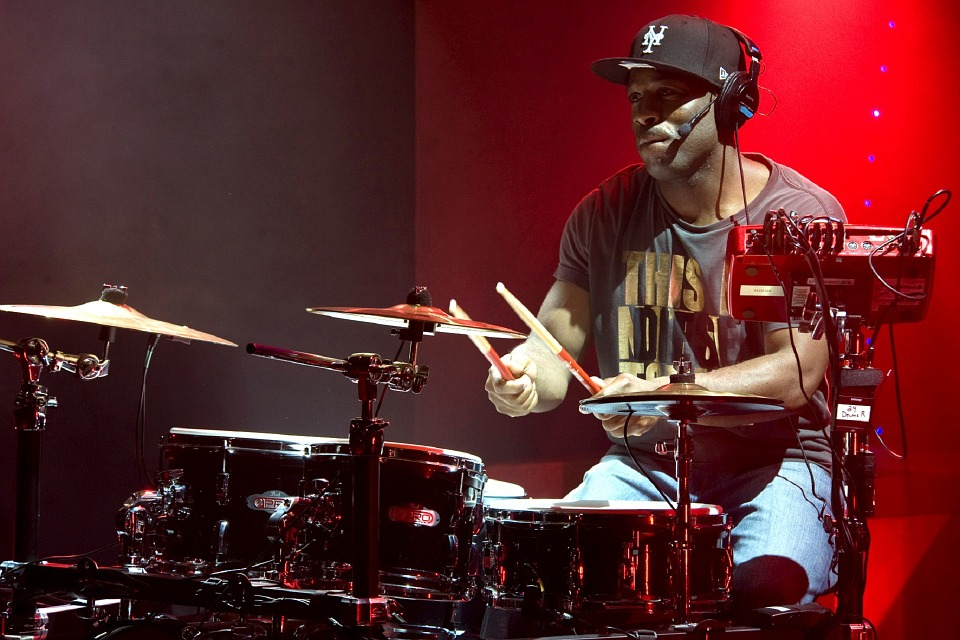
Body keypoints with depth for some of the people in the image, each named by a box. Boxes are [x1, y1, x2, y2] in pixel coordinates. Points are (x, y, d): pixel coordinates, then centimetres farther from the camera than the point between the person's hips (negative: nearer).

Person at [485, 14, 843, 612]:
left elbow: (797, 372, -19)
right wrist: (526, 379, -22)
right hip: (643, 465, 3)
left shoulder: (802, 216, -9)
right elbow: (557, 349, 4)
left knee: (765, 586, -33)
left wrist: (669, 395, -34)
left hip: (773, 464, -3)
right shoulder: (604, 214, 3)